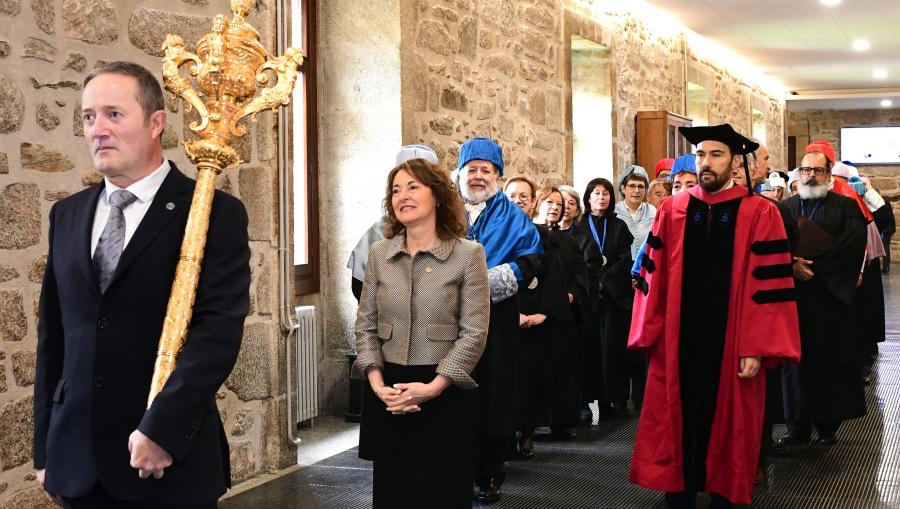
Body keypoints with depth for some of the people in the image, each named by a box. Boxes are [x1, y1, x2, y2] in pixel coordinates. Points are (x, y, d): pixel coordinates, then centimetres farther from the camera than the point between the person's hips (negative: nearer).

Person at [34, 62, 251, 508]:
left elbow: (219, 329, -15)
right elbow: (53, 336, 12)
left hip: (171, 460, -4)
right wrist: (45, 446, 10)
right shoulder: (67, 215, 11)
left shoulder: (215, 213, -6)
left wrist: (161, 428, -20)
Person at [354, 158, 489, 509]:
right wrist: (376, 381, -8)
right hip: (388, 394, 3)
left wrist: (433, 387, -17)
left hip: (446, 394, -3)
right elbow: (365, 325, 7)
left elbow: (474, 332, -10)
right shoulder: (379, 254, 7)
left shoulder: (468, 254, -5)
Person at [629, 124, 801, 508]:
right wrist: (649, 335, 1)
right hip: (677, 342, 2)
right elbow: (654, 277, 5)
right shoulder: (671, 211, 4)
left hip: (730, 345, -2)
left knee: (726, 425, 10)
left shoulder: (759, 214, -5)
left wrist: (757, 349, -12)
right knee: (677, 422, 8)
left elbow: (769, 285, -8)